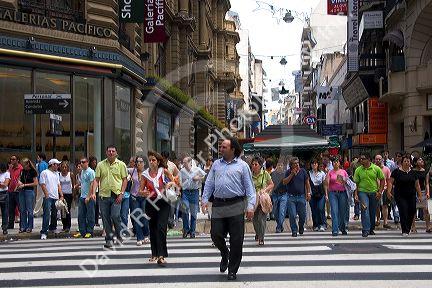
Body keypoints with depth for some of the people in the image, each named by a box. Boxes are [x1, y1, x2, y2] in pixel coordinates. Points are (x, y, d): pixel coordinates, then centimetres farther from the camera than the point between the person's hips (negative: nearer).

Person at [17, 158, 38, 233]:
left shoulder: (33, 171, -8)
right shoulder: (23, 171, 10)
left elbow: (36, 183, -10)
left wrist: (24, 185, -12)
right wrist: (19, 182, 0)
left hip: (29, 191, -6)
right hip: (22, 191, 6)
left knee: (29, 210, -1)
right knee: (22, 210, 6)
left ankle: (29, 227, 6)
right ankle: (23, 227, 11)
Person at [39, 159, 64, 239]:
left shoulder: (56, 174, 18)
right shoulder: (44, 173, -4)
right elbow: (42, 184, -10)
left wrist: (61, 195, 10)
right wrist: (47, 195, -15)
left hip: (56, 197, 7)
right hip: (48, 197, -7)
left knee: (54, 214, 16)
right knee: (47, 214, -14)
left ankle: (53, 227, 35)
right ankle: (44, 232, -15)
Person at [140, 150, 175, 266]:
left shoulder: (163, 171, -2)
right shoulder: (145, 174, 3)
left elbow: (174, 181, 9)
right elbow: (140, 190, 5)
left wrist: (170, 184, -13)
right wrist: (144, 193, -17)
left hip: (163, 203, -3)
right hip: (151, 203, 3)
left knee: (161, 228, -16)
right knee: (152, 229, 10)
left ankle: (161, 256, -18)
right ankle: (154, 254, 24)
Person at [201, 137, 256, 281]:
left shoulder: (242, 165, 4)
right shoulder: (216, 164, 15)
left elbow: (249, 187, 0)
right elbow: (209, 183, 16)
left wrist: (250, 206, -9)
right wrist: (204, 200, 5)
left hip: (236, 206, -3)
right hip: (218, 205, 3)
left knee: (236, 239, -2)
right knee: (216, 234, 0)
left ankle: (232, 270, 10)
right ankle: (225, 254, 32)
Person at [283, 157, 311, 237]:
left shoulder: (303, 171, 5)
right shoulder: (288, 172, 1)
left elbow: (307, 183, 11)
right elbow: (284, 182, -11)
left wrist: (308, 193, 5)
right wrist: (292, 174, -17)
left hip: (301, 196, 2)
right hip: (291, 197, -2)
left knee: (302, 215, 6)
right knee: (292, 215, -8)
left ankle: (301, 228, 32)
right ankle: (294, 231, 4)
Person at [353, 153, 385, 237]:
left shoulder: (376, 169, -1)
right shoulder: (358, 170, 0)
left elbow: (382, 180, 6)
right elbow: (356, 183, 3)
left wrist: (380, 191, -1)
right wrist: (355, 194, -6)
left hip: (374, 192, 1)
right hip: (362, 192, -1)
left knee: (373, 212, 10)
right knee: (365, 209, -15)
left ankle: (371, 229, 26)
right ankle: (365, 230, -16)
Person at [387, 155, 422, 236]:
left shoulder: (413, 172, 10)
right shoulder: (396, 172, -1)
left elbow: (417, 185, 14)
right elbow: (390, 182, -4)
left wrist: (419, 195, 10)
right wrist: (388, 191, -17)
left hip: (411, 196, 4)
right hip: (400, 196, -4)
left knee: (411, 212, 0)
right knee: (403, 212, -11)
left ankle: (408, 229, 17)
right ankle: (404, 231, -7)